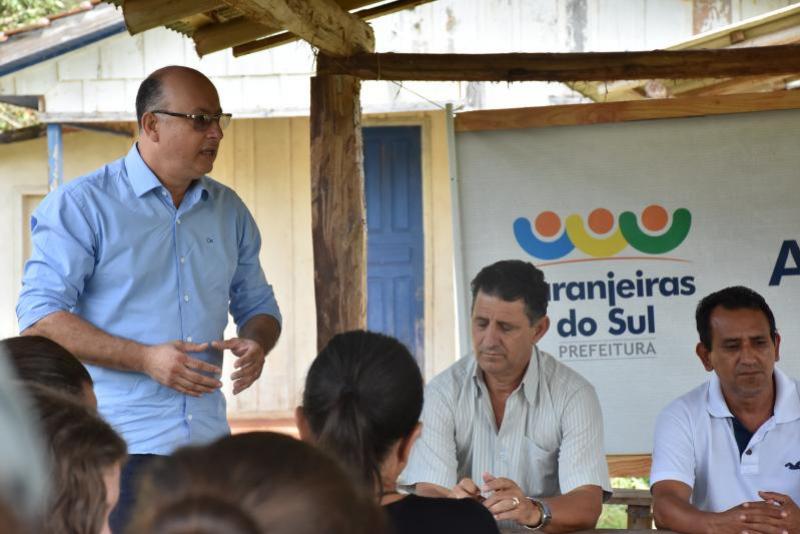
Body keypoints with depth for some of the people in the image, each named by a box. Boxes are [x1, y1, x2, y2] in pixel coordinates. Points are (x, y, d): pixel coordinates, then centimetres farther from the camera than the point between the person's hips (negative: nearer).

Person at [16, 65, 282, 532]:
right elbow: (39, 318, -11)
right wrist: (146, 359, -19)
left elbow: (257, 304, 23)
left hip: (208, 441, 5)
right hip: (119, 444, -5)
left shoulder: (230, 211, 14)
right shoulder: (82, 205, -4)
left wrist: (256, 343, -3)